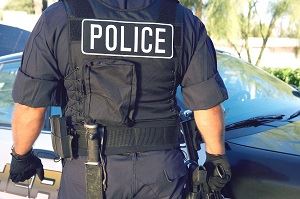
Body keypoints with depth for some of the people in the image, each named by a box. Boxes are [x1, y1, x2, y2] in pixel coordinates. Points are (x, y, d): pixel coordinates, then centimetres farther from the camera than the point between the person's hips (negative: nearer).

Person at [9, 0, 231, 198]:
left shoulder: (58, 18, -8)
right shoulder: (185, 21, -2)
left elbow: (30, 108, -6)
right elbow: (208, 106, -1)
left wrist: (21, 155, 12)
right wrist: (217, 157, 15)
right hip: (162, 168, 2)